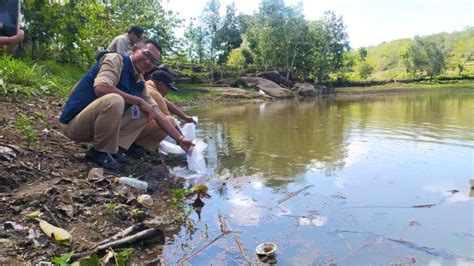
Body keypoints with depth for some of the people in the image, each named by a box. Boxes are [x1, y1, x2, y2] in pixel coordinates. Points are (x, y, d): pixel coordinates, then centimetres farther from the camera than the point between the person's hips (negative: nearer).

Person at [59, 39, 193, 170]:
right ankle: (100, 152, -13)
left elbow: (156, 112, 7)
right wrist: (139, 101, -22)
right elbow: (101, 88, -31)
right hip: (74, 122, -8)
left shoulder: (139, 83, 8)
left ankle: (114, 147, -4)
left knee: (144, 112, 6)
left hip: (95, 123, 8)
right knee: (114, 100, -34)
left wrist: (180, 139, 1)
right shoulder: (116, 59, -14)